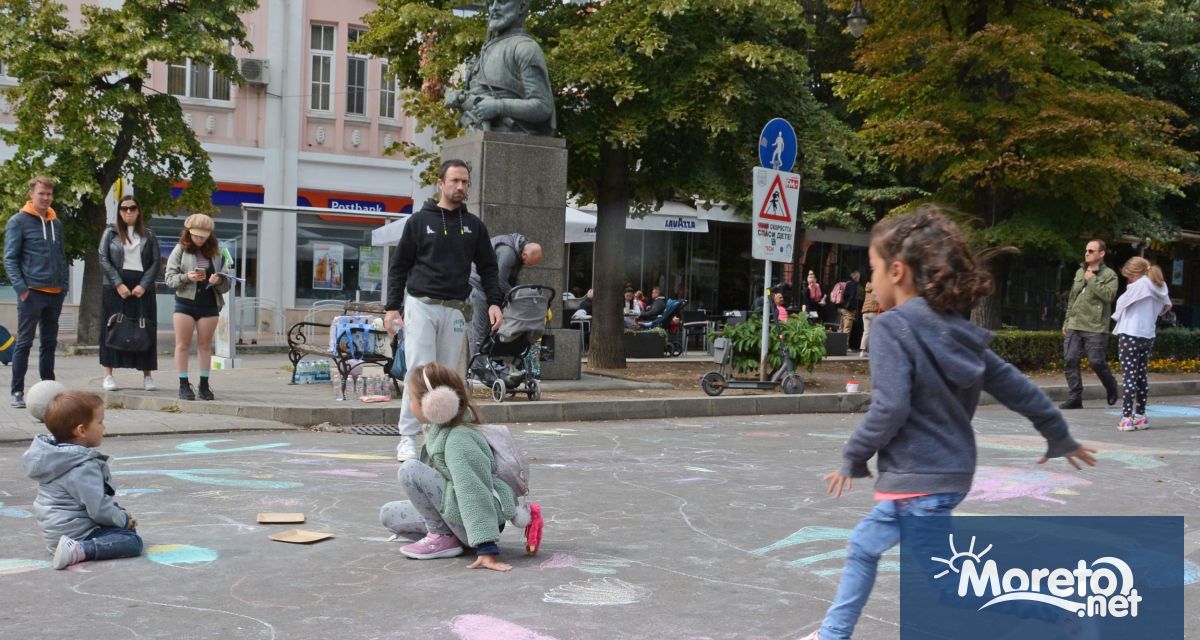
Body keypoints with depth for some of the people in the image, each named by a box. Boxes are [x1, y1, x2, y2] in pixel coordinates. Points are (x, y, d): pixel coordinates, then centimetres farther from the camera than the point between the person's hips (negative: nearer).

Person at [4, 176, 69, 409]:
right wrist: (21, 288, -14)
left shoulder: (56, 223, 15)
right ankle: (17, 391, 2)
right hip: (32, 292, -6)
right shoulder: (18, 221, -3)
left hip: (55, 293, 6)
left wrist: (64, 284, 10)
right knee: (24, 342, -3)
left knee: (49, 343, 11)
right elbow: (10, 258, -6)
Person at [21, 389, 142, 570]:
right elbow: (98, 508, -24)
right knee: (132, 541, -20)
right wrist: (124, 519, -6)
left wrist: (117, 511, 15)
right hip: (74, 531, -10)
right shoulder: (84, 468, -23)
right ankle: (77, 551, -29)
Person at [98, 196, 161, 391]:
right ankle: (108, 375, 3)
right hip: (116, 288, -1)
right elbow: (103, 260, 0)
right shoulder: (110, 233, 8)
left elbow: (157, 261, 4)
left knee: (145, 330, -1)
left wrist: (144, 285, -9)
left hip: (142, 288, 1)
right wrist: (118, 284, -11)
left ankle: (147, 375, 4)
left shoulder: (148, 235, 10)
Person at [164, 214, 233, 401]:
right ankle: (183, 385, 6)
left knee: (205, 345, 6)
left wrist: (219, 280, -12)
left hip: (209, 304, 2)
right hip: (185, 303, -1)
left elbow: (227, 284, 10)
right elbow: (170, 278, -1)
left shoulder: (216, 253, 8)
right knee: (183, 344, 1)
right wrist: (186, 277, -19)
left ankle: (204, 385, 11)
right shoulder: (180, 250, 2)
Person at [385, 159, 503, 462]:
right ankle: (408, 438, -4)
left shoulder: (474, 226, 12)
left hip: (455, 310, 3)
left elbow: (488, 267, 16)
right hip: (421, 306, -3)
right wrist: (392, 307, -1)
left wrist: (494, 302, 1)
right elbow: (399, 267, 7)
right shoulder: (419, 221, 5)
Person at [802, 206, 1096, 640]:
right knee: (863, 546, 24)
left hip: (917, 481, -10)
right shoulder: (956, 328, 7)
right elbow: (1016, 387, 12)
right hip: (951, 472, 10)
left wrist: (853, 459, -7)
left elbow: (889, 409, -23)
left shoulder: (893, 326, -16)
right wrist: (1060, 437, 24)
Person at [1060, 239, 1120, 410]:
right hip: (1074, 326, 6)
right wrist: (1067, 321, 20)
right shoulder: (1079, 272, 16)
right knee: (1071, 360, -2)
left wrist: (1092, 280, -14)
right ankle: (1074, 398, 3)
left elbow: (1109, 295, -19)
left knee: (1097, 362, -4)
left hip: (1095, 327, -6)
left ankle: (1112, 390, 23)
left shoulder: (1109, 275, -2)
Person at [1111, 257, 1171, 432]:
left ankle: (1126, 417, -10)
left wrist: (1118, 316, 12)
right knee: (1141, 376, 15)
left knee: (1129, 376, -7)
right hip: (1148, 337, 8)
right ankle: (1140, 416, 21)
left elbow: (1122, 303, -7)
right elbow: (1166, 306, 19)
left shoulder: (1139, 285, -12)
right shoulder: (1160, 286, 9)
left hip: (1130, 335, -8)